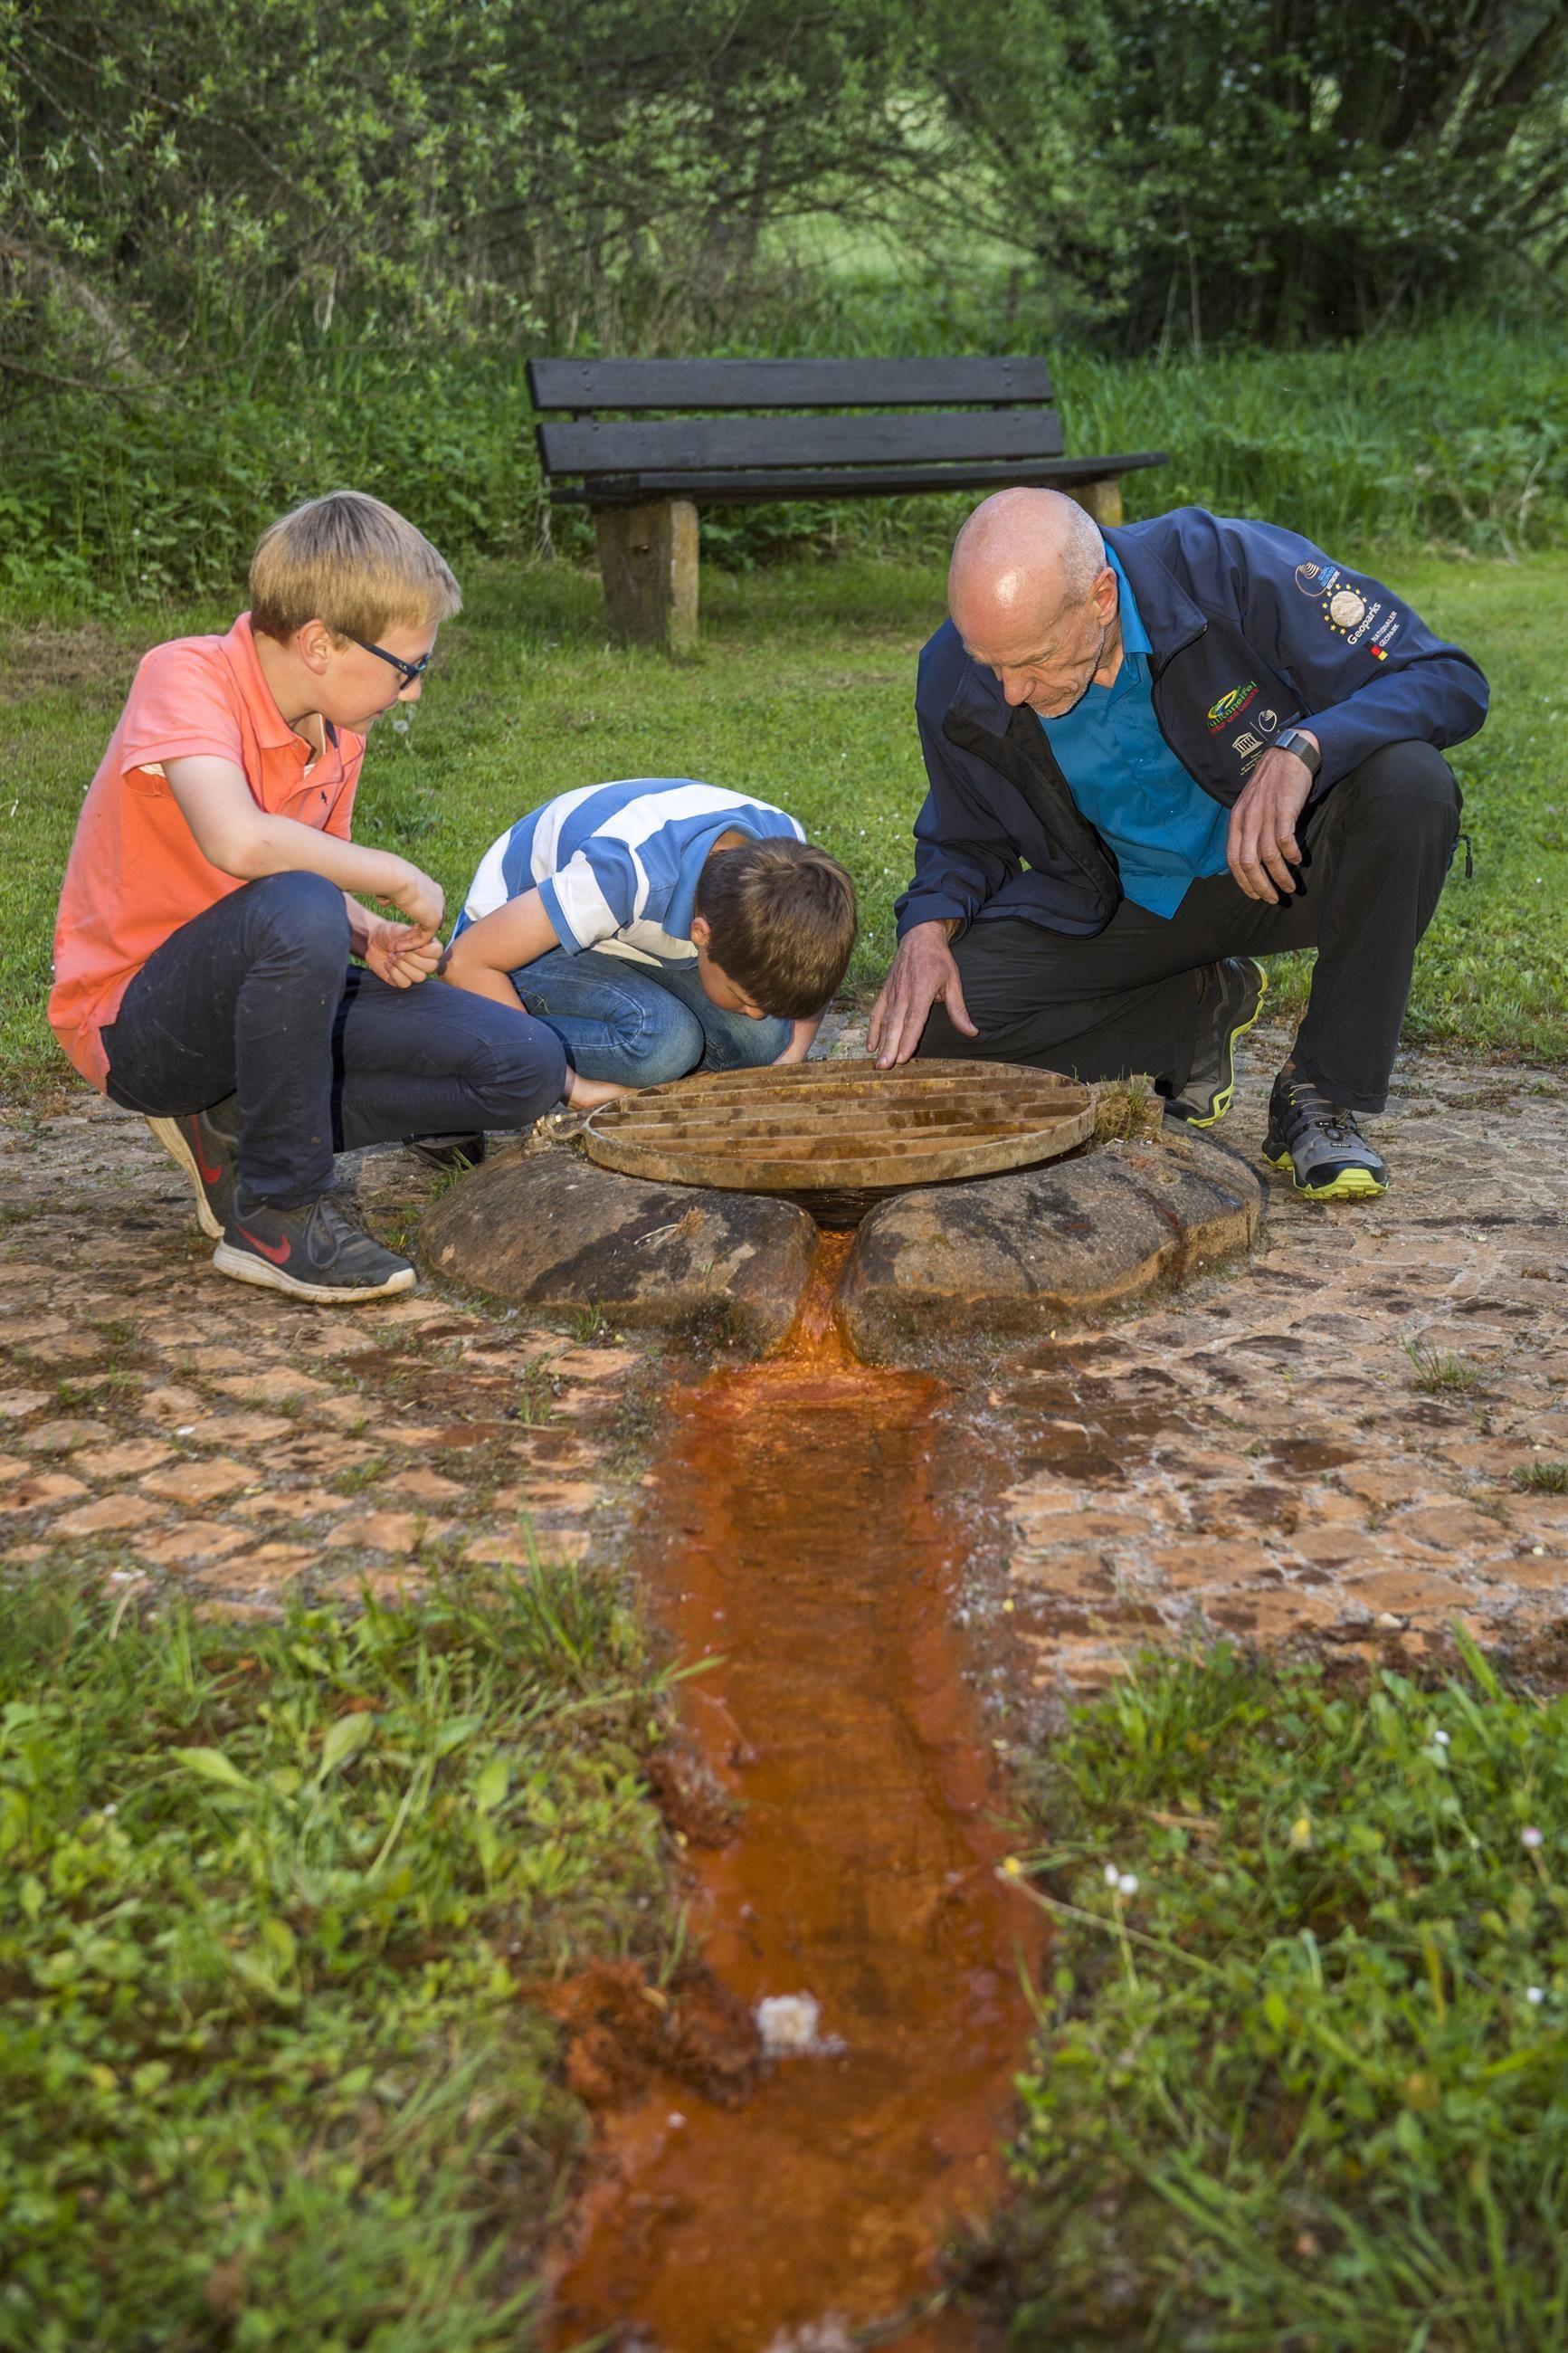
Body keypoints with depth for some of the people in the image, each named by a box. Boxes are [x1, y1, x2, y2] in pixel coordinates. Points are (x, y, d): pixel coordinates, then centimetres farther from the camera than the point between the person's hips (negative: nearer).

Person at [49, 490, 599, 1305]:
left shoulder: (337, 727, 2)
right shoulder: (184, 677, -21)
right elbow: (239, 843, -39)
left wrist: (375, 940, -7)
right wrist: (397, 878, -25)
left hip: (254, 996, 7)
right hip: (134, 1022, -7)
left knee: (526, 1068, -7)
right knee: (297, 912, -40)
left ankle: (237, 1132, 3)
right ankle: (276, 1214, -21)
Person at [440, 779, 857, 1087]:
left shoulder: (786, 849, -23)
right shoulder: (625, 874, -40)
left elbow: (811, 970, -2)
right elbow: (466, 962, -34)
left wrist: (791, 1058, -20)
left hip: (631, 936, 6)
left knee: (765, 1037, -19)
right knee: (664, 1039, -33)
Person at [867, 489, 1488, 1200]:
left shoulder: (1228, 566, -25)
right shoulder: (954, 681, -14)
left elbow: (1449, 679, -22)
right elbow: (965, 842, 5)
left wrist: (1301, 748, -40)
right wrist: (928, 927, -18)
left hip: (1282, 868, -2)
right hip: (1120, 906, 2)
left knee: (1408, 780, -35)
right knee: (928, 1018, -18)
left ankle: (1322, 1097, -18)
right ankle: (1200, 1010, 5)